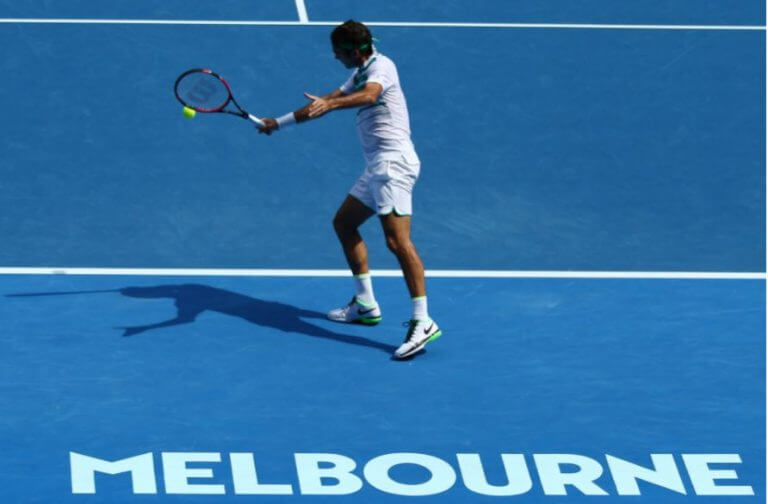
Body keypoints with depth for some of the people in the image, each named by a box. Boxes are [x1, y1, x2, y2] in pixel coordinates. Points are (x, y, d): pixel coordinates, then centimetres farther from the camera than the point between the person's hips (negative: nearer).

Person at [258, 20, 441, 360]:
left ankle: (422, 323, -26)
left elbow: (369, 95, -32)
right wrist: (279, 123, 35)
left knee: (397, 240, -19)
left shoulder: (381, 67, -9)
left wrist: (328, 104, -47)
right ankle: (365, 305, 25)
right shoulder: (360, 75, 21)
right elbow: (323, 104, 32)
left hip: (393, 163, -11)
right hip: (377, 167, 11)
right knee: (344, 223, 20)